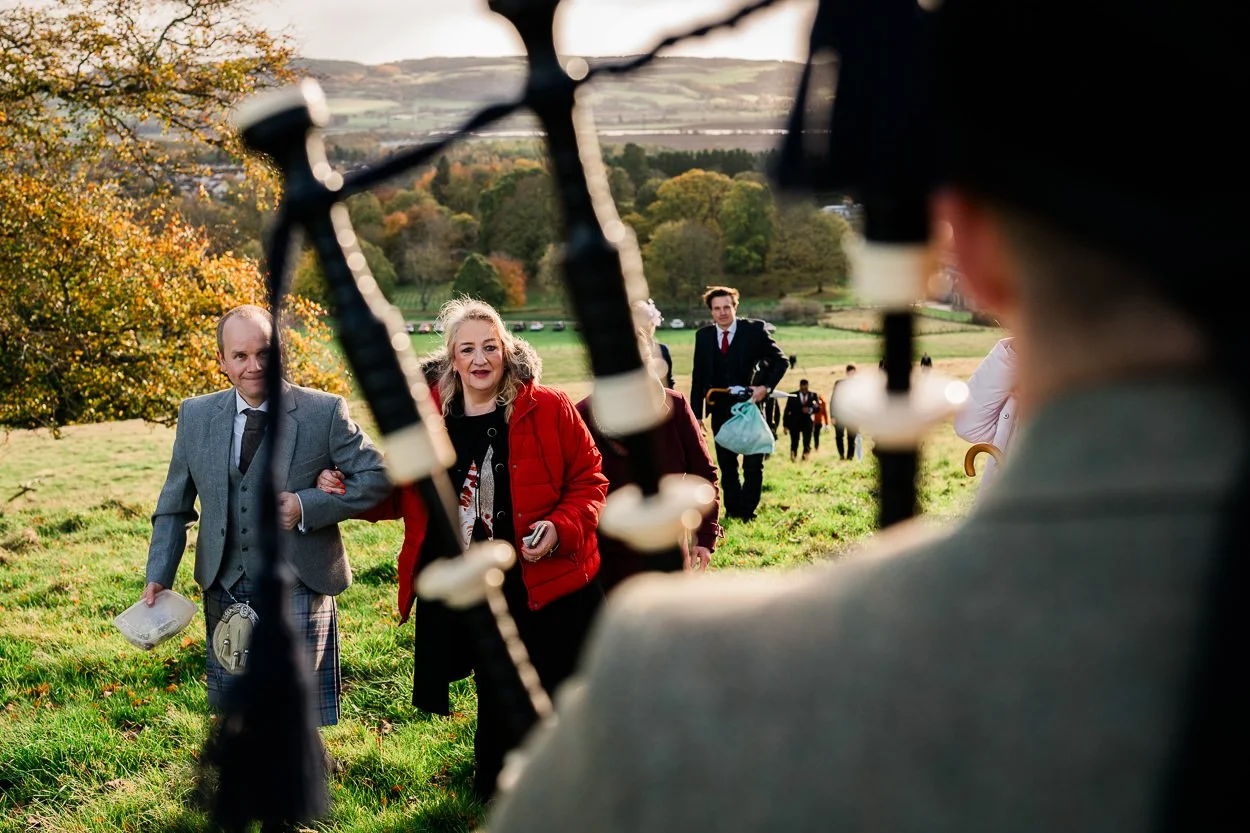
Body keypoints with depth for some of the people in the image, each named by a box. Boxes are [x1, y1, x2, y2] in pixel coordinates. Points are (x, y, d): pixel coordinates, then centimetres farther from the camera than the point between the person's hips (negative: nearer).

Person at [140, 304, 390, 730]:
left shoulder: (324, 412, -7)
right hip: (224, 591, 4)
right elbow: (174, 506, 10)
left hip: (299, 589, -4)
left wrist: (308, 506, -16)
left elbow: (375, 475, -4)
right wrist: (158, 577, -2)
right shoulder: (196, 416, 4)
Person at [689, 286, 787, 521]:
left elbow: (780, 360, 0)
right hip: (720, 410, 3)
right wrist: (696, 414, 0)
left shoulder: (755, 330, -6)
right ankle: (732, 511, 19)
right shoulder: (703, 336, 3)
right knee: (726, 465, 10)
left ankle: (747, 512, 10)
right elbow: (698, 377, 6)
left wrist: (766, 386, -14)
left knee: (753, 464, -1)